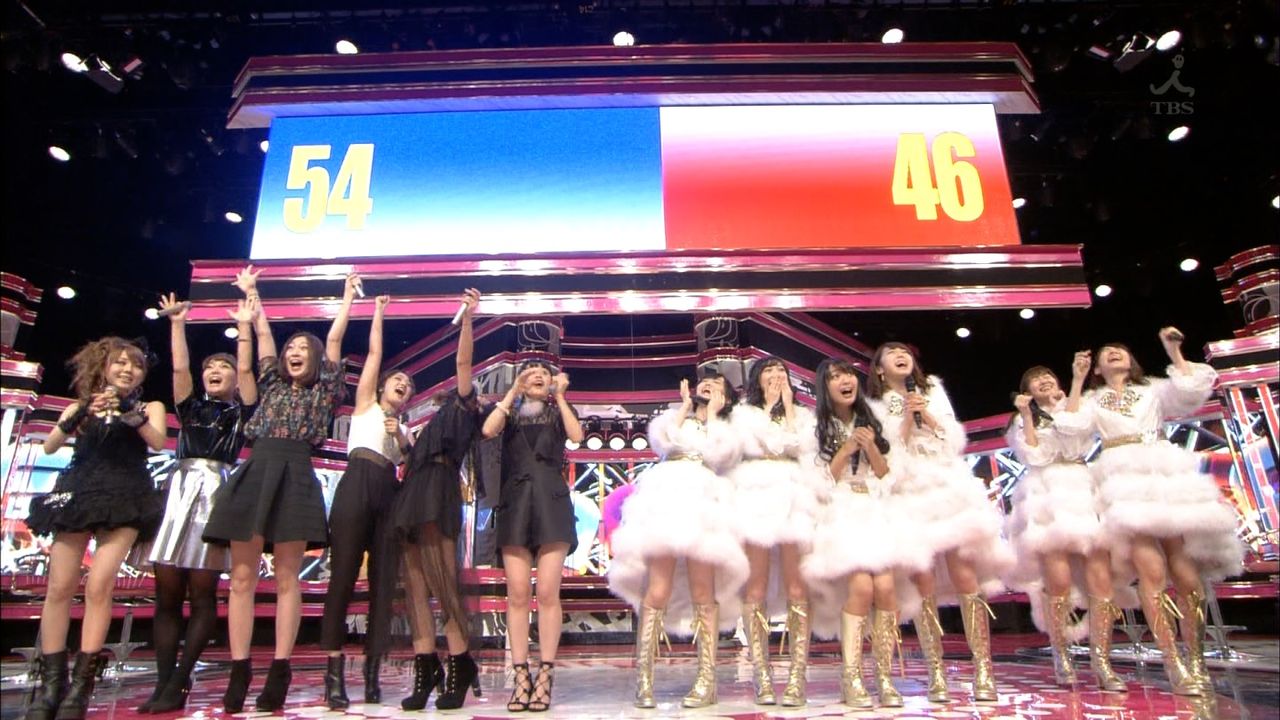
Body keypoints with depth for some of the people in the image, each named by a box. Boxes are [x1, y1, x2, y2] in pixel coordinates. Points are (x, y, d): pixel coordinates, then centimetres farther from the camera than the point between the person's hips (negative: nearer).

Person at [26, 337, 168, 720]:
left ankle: (81, 685, -7)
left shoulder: (149, 407, 12)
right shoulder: (81, 405, 17)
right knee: (60, 587, -3)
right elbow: (50, 446, 4)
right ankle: (50, 684, 4)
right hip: (78, 493, 3)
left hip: (124, 498, -2)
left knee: (98, 586, -12)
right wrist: (81, 415, -12)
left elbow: (158, 443, -6)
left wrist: (131, 412, -17)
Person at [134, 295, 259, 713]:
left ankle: (179, 684, -2)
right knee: (167, 593, 0)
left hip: (216, 493, -3)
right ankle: (164, 683, 2)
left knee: (202, 594, -5)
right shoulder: (191, 407, 21)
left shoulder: (240, 411, 13)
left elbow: (247, 368, 4)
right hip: (178, 490, 4)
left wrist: (245, 326, 8)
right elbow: (179, 367, 12)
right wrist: (177, 322, 14)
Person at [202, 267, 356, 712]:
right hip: (254, 474, 4)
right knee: (242, 577, 0)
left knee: (286, 579, -3)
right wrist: (250, 292, 31)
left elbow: (334, 340, 12)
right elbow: (262, 333, 25)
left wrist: (348, 298, 16)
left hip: (295, 479, -4)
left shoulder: (323, 392, 13)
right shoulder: (272, 385, 22)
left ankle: (279, 671, -2)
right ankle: (239, 671, 3)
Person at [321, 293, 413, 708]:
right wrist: (379, 312, 21)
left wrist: (402, 439, 2)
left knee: (384, 583, -1)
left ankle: (372, 674, 2)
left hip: (389, 496, 4)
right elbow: (374, 352, 15)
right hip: (356, 488, -4)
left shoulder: (405, 429, 27)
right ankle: (334, 675, -8)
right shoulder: (366, 404, 18)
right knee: (343, 578, -9)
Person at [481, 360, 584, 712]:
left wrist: (560, 395, 1)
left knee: (548, 593, -8)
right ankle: (521, 676, -1)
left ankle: (545, 676, -5)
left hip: (552, 501, -1)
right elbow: (488, 430, -2)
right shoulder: (510, 412, 20)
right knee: (517, 594, -5)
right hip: (515, 501, 1)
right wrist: (512, 392, 0)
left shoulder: (560, 411, 19)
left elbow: (577, 436, -3)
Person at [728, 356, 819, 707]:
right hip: (755, 492, -1)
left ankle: (797, 677, -8)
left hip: (792, 494, 1)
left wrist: (788, 406, 11)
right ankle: (762, 676, -4)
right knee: (756, 581, -7)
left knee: (795, 581, -9)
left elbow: (803, 446, 4)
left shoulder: (802, 414, 24)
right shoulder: (743, 412, 19)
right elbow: (752, 445, 0)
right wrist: (769, 406, 8)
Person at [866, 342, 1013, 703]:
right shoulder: (874, 405, 11)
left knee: (964, 576, -9)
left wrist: (927, 416, -3)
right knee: (923, 584, -5)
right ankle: (936, 672, 4)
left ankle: (983, 670, -3)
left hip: (951, 489, 1)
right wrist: (906, 419, -8)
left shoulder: (934, 391, 18)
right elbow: (886, 455, 0)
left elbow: (957, 441, 10)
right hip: (909, 496, -1)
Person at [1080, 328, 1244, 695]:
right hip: (1125, 481, -2)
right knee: (1151, 571, -17)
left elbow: (1190, 392, 4)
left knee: (1184, 571, -9)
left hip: (1170, 476, 2)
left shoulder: (1154, 391, 24)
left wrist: (1173, 351, 8)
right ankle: (1174, 664, -17)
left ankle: (1197, 662, 0)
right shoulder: (1092, 400, 22)